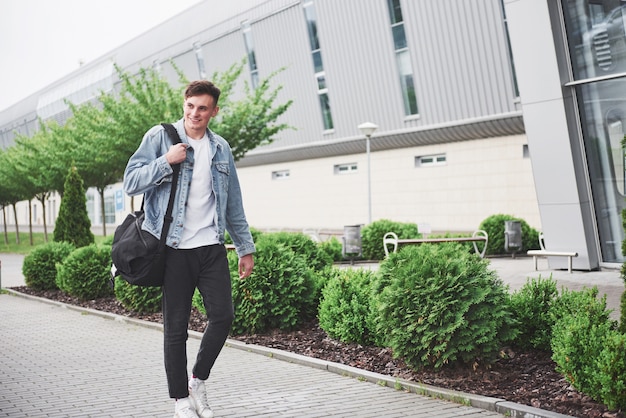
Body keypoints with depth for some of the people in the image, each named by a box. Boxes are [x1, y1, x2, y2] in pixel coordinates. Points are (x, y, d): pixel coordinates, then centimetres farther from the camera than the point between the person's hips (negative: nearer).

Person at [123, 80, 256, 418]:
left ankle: (198, 380, 20)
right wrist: (166, 161, -16)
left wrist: (245, 247, 16)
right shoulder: (159, 137, 1)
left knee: (223, 316, -4)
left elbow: (233, 204, 18)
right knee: (176, 327, 2)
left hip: (212, 247, 4)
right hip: (175, 249, -3)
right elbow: (131, 183, -5)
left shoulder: (220, 148, 13)